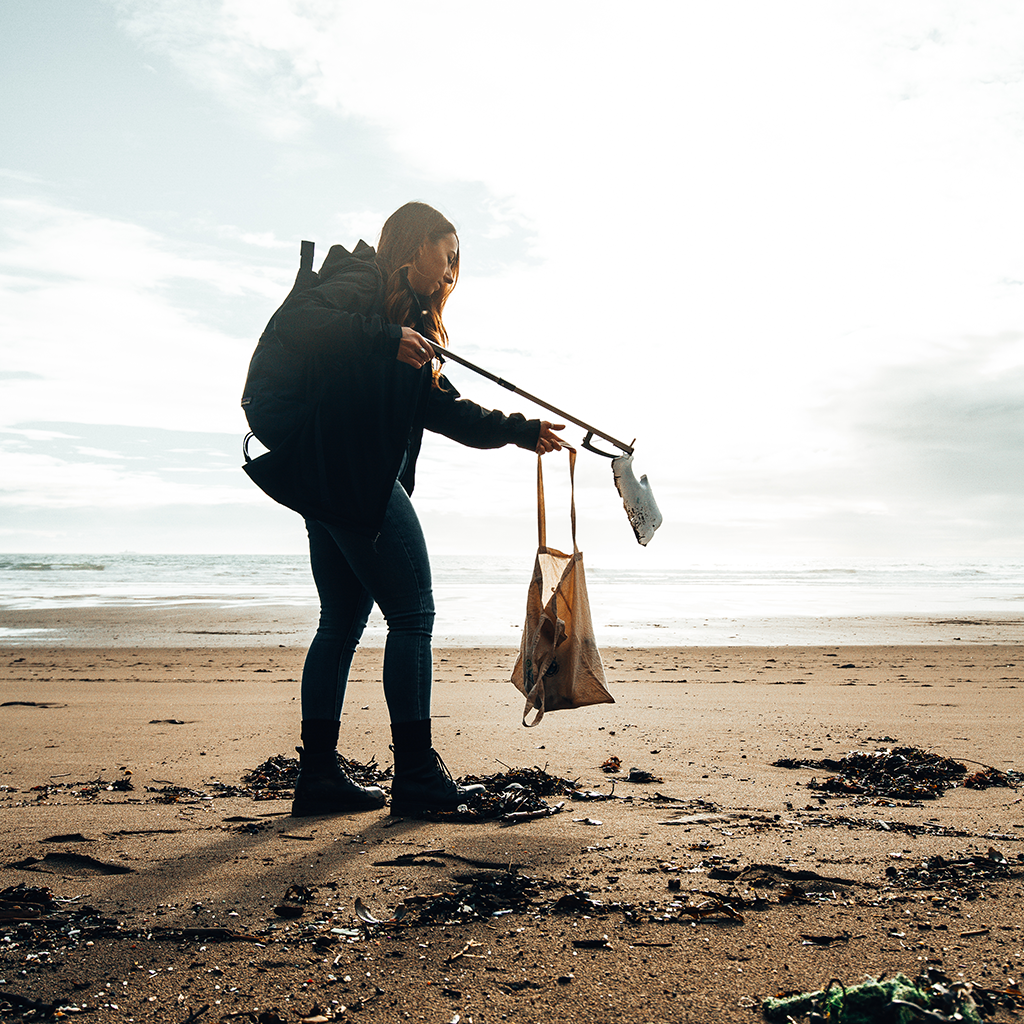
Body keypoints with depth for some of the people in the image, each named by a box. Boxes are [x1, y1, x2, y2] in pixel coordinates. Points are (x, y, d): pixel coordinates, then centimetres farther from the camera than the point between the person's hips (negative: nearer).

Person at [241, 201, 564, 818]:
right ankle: (416, 775, 1)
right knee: (413, 615, -5)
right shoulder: (362, 282, -3)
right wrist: (387, 340, -26)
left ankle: (319, 775, 14)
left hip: (327, 481, 10)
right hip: (348, 473, -10)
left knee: (343, 620, 10)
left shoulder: (408, 316, 24)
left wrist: (520, 432, 19)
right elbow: (295, 321, -23)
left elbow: (443, 406, 22)